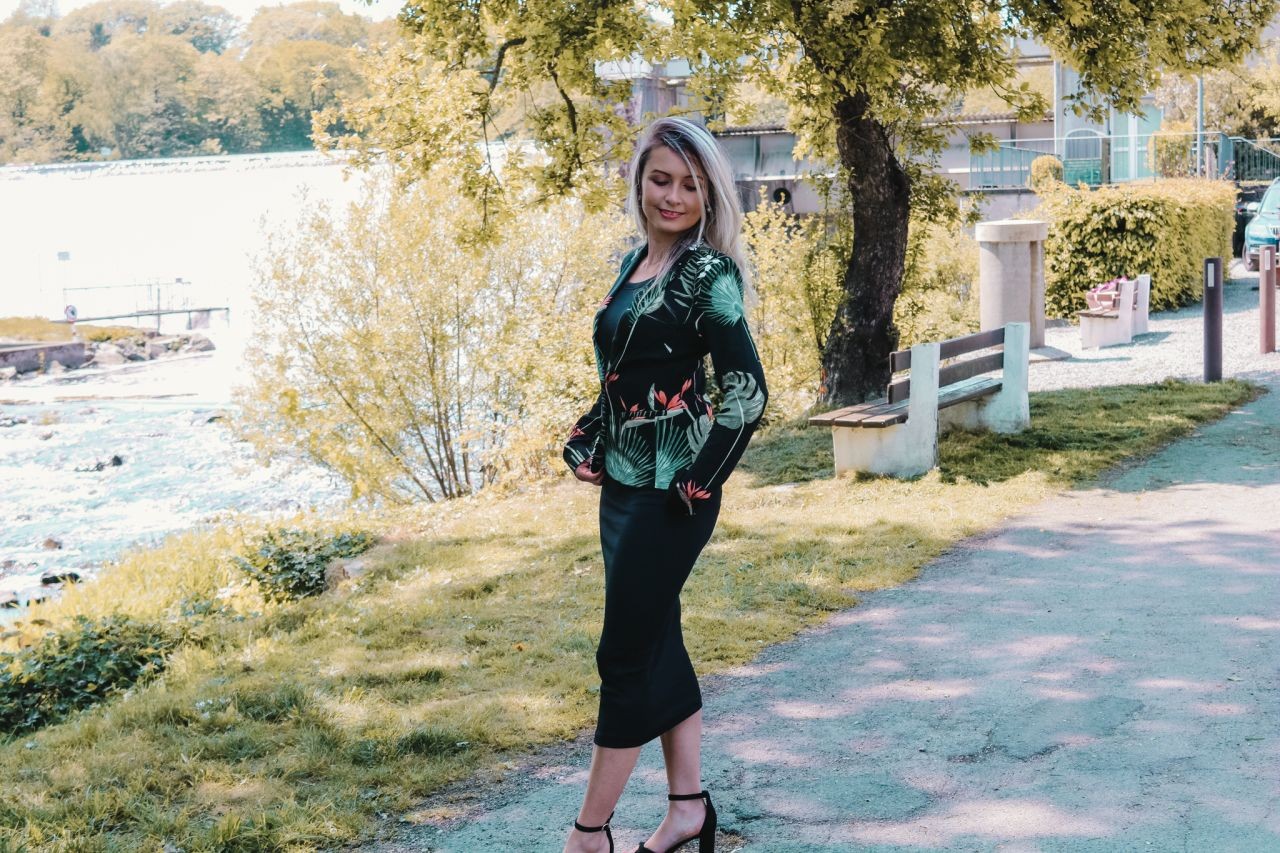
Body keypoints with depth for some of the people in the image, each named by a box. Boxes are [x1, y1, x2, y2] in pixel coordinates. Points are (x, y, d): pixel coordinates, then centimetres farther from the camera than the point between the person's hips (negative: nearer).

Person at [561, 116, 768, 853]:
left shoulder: (708, 273, -14)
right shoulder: (634, 263, 11)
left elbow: (748, 393, -19)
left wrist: (698, 482, -14)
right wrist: (587, 446, 8)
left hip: (669, 486, -8)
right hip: (624, 480, 8)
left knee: (626, 652, -2)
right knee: (657, 643, 13)